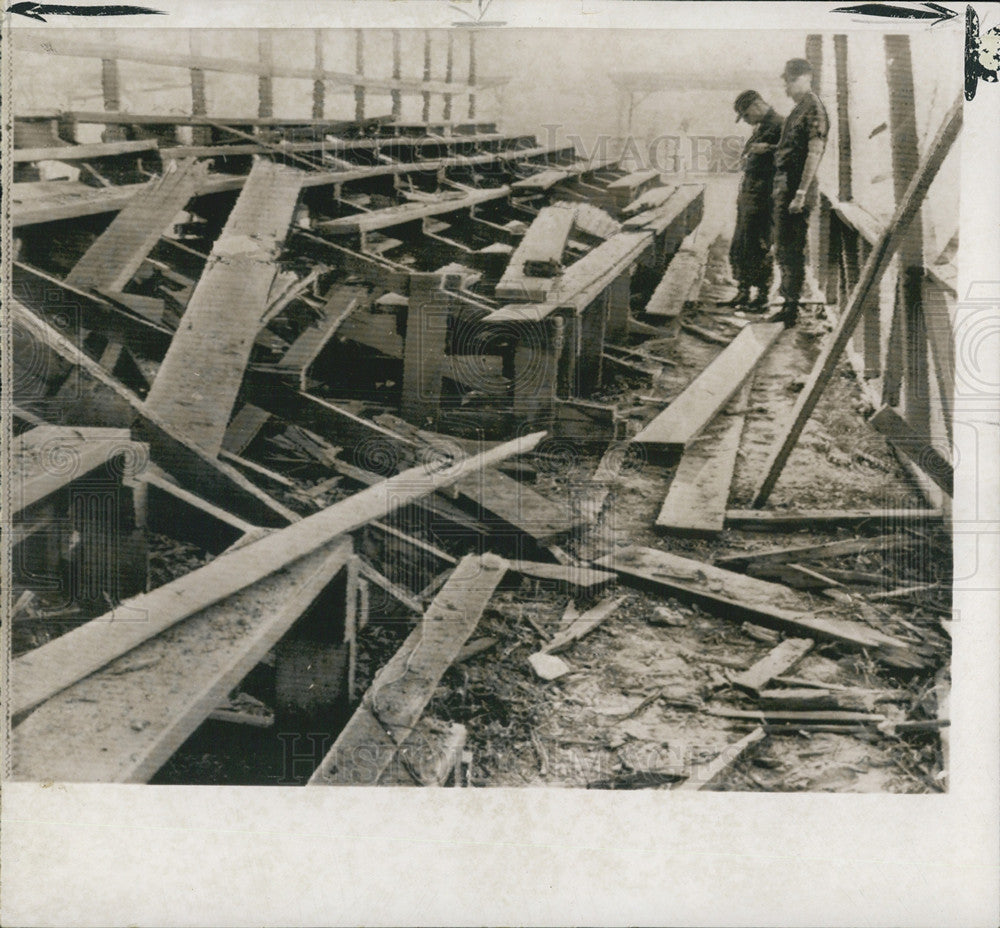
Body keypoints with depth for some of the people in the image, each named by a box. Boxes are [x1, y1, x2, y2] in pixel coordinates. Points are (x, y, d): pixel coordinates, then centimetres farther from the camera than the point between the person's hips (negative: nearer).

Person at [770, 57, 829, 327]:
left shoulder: (813, 109, -11)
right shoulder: (798, 109, 19)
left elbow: (814, 153, -19)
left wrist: (801, 193, -24)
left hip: (796, 187, -10)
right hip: (784, 184, 10)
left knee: (793, 250, -8)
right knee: (783, 248, 14)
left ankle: (792, 309, -5)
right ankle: (788, 305, 22)